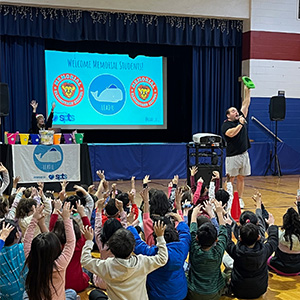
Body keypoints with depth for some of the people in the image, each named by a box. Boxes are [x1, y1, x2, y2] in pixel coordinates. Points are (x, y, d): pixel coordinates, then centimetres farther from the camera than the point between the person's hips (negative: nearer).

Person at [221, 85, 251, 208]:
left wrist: (247, 91, 7)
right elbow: (231, 133, -24)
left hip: (244, 154, 5)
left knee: (241, 178, 9)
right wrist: (240, 124, -17)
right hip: (233, 156, -5)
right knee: (230, 179, -1)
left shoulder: (241, 118, 12)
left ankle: (240, 199, 16)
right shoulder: (225, 125, -5)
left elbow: (246, 104, 12)